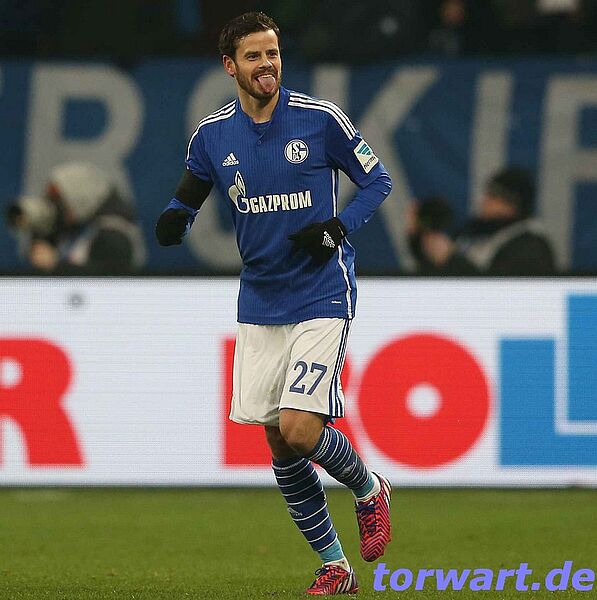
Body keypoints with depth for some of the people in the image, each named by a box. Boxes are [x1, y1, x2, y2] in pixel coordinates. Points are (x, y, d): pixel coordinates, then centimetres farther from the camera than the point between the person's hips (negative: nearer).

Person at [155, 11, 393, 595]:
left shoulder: (320, 119, -9)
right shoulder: (212, 134, 1)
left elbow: (378, 180, 1)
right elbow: (188, 197, 15)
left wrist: (338, 227, -16)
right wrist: (174, 219, -9)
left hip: (322, 299, -4)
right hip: (259, 303, 4)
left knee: (299, 431, -17)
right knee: (279, 444, 4)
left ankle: (369, 490, 15)